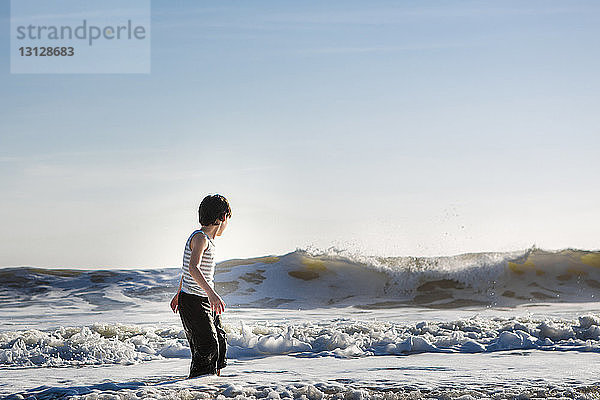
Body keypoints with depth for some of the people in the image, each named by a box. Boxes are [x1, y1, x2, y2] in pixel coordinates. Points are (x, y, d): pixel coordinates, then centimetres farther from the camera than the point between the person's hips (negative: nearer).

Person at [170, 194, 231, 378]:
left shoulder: (207, 239, 14)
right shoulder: (200, 238, -17)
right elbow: (193, 268, -34)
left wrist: (179, 293, 39)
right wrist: (211, 293, -45)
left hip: (206, 301, 10)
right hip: (193, 301, -10)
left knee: (220, 341, 14)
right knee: (208, 346, -15)